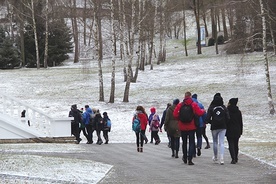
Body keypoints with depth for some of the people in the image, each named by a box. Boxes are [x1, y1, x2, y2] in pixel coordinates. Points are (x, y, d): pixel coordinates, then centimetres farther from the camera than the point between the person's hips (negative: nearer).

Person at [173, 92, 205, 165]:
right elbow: (199, 113, -13)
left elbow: (175, 114, -8)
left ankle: (185, 158, 29)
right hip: (192, 127, -2)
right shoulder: (194, 104, -9)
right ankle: (190, 160, -9)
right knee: (191, 143, 2)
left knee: (184, 142, 18)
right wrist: (203, 110, 9)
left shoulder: (180, 105, -3)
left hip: (182, 127, 2)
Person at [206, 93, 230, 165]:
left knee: (215, 142, 18)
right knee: (221, 143, 0)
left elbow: (207, 119, -10)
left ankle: (215, 157, 30)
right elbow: (228, 118, -4)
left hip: (214, 127, 0)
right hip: (222, 127, 0)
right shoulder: (224, 108, -4)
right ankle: (221, 158, -13)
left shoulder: (211, 108, -8)